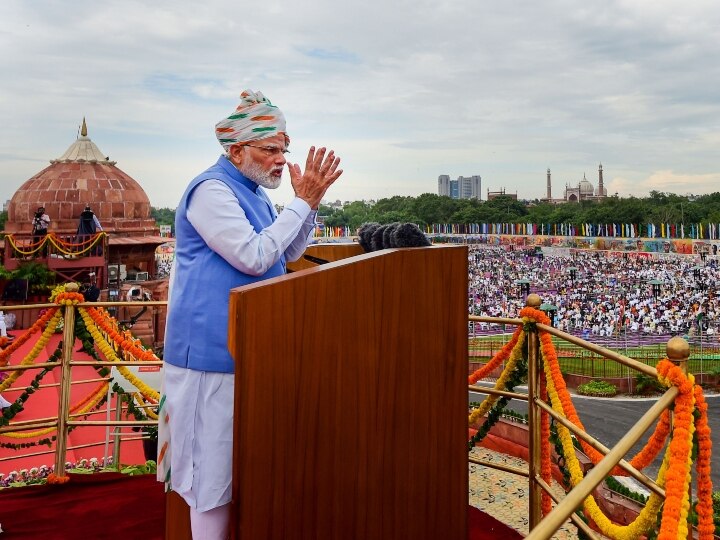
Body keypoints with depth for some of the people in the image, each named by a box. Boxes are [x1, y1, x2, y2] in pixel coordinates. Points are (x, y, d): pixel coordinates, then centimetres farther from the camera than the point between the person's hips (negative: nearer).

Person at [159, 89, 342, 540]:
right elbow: (254, 257, -23)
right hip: (213, 348, -9)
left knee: (241, 464, 19)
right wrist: (303, 201, -17)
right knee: (215, 467, 0)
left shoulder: (254, 192, 13)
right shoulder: (212, 190, -16)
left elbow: (289, 253, 14)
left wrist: (311, 201, 1)